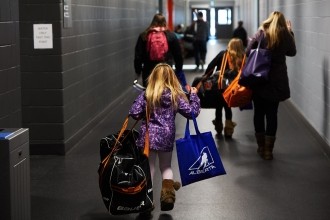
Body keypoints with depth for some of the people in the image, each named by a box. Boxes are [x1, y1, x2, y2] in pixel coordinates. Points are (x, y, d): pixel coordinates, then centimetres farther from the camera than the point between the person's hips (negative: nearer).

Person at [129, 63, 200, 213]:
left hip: (149, 137, -1)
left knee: (149, 168, 9)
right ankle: (167, 190, -3)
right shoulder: (176, 96, -3)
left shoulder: (146, 95, -3)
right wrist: (194, 95, 12)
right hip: (167, 137, 1)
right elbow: (192, 112, -1)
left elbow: (134, 113, -6)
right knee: (166, 167, 20)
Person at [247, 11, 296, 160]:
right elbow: (292, 52, 16)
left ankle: (261, 147, 19)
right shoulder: (285, 35, -2)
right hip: (276, 81, 0)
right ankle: (268, 150, 6)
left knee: (259, 113, 11)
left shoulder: (261, 33, -2)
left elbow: (248, 52, -2)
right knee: (272, 114, 5)